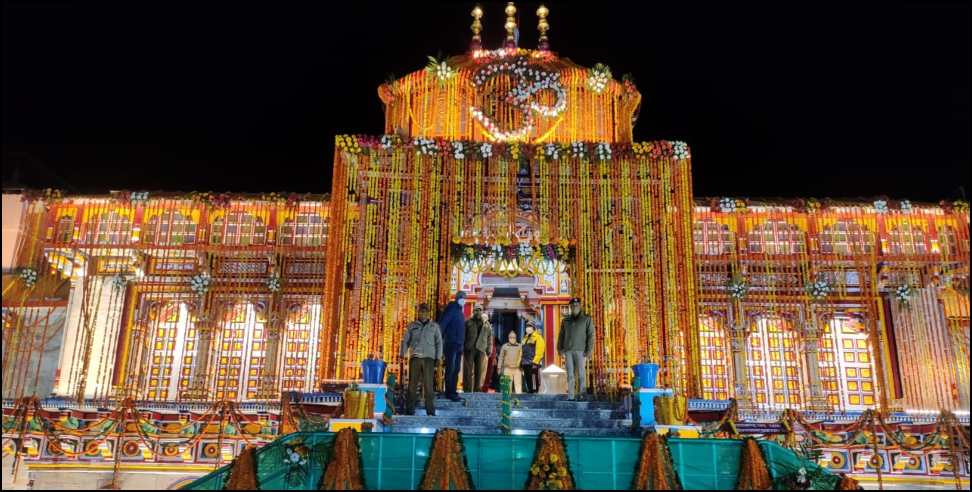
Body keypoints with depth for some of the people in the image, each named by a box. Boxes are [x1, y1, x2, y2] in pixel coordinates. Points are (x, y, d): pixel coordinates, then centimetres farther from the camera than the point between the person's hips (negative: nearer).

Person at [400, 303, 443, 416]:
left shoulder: (434, 326, 12)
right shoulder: (412, 326, 13)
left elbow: (439, 342, 10)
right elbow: (405, 341, 14)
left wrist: (438, 357, 0)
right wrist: (402, 354, 2)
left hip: (429, 358, -1)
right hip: (414, 357, 1)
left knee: (428, 384, -6)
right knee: (412, 383, -1)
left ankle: (430, 410, -2)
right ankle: (409, 409, 4)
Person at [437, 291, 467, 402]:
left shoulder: (460, 311, 16)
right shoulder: (451, 309, -10)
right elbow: (441, 324, -17)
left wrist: (462, 343, 17)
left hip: (459, 345, 9)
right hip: (451, 344, -9)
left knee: (456, 370, 11)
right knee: (450, 369, -5)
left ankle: (452, 392, 16)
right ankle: (450, 393, -2)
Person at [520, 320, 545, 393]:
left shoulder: (538, 337, -5)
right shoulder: (525, 338, 21)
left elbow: (539, 351, -14)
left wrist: (535, 362, -20)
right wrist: (521, 361, 17)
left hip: (533, 363, -8)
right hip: (525, 363, 8)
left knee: (534, 380, -10)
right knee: (527, 380, 11)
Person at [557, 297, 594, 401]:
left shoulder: (587, 319, 4)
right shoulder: (565, 321, 15)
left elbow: (591, 335, -2)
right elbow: (561, 336, 15)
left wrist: (589, 351, -10)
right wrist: (560, 349, 5)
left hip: (580, 350, -3)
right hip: (568, 350, 3)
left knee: (580, 373, -4)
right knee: (570, 374, 1)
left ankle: (581, 394, 3)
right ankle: (570, 396, 2)